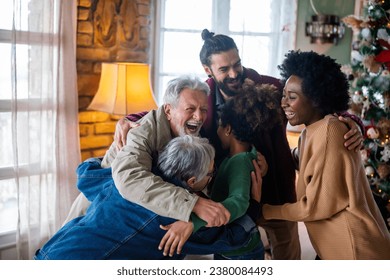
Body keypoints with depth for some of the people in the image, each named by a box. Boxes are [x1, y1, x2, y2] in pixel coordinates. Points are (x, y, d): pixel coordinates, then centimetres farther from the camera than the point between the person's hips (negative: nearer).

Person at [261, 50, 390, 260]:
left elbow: (318, 205, -20)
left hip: (354, 249, -8)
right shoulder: (310, 132, 7)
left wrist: (266, 211, -10)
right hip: (336, 246, 8)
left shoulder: (328, 131, -20)